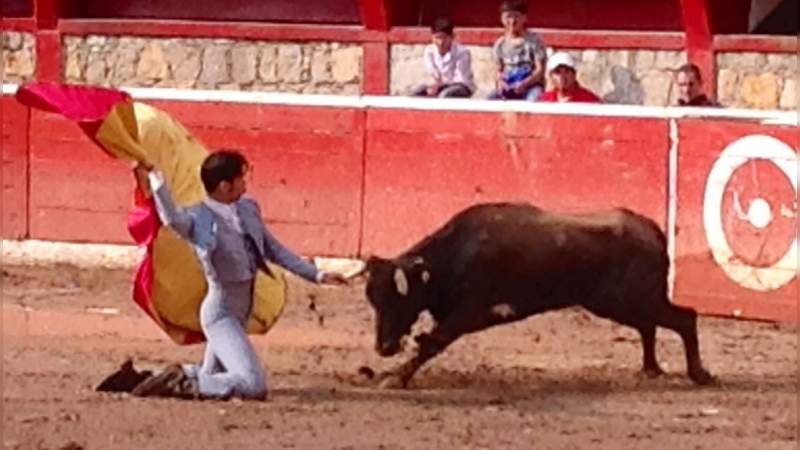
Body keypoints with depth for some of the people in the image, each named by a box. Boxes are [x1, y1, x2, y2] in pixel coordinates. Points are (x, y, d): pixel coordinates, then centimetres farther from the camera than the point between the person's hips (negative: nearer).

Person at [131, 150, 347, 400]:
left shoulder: (247, 210, 5)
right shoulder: (200, 219, -18)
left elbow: (274, 250, 15)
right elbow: (173, 219, -42)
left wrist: (317, 275, 14)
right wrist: (155, 180, -54)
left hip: (241, 311, 9)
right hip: (221, 313, -9)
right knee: (253, 386, -20)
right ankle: (185, 383, -10)